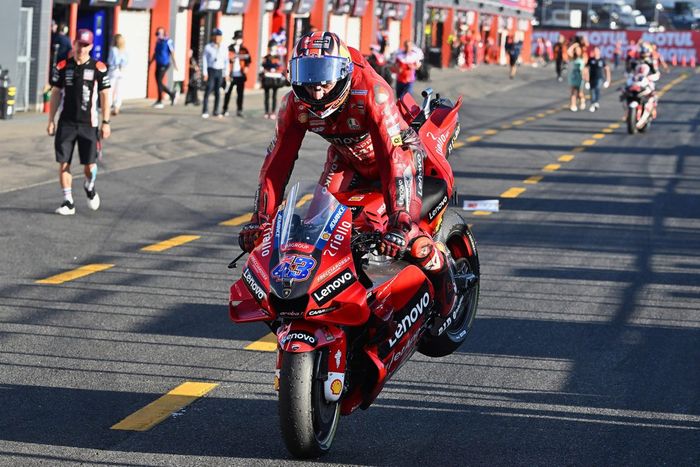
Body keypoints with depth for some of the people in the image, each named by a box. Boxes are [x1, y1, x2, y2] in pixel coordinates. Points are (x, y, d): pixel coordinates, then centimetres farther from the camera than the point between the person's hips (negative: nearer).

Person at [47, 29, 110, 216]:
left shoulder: (98, 68, -2)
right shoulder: (62, 67, 4)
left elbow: (104, 95, 1)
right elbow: (56, 94, 9)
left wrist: (106, 122, -3)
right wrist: (51, 121, 6)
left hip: (88, 123, -2)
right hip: (66, 123, 2)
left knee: (89, 164, -2)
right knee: (63, 163, -2)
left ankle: (90, 187, 29)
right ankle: (68, 202, 7)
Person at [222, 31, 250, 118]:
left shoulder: (244, 50, 10)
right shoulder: (229, 49, 1)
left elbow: (248, 60, 13)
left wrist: (246, 67, -5)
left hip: (241, 75, 2)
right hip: (231, 74, -2)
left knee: (240, 93, 1)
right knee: (228, 93, 3)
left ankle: (239, 110, 7)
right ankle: (225, 110, 12)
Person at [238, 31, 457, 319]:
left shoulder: (371, 90, -38)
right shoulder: (295, 104, -21)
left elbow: (395, 155, -42)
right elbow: (277, 160, -14)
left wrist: (399, 221, -49)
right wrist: (261, 219, -19)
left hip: (398, 148, -5)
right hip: (346, 158, 5)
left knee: (406, 238, -22)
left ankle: (439, 271, 7)